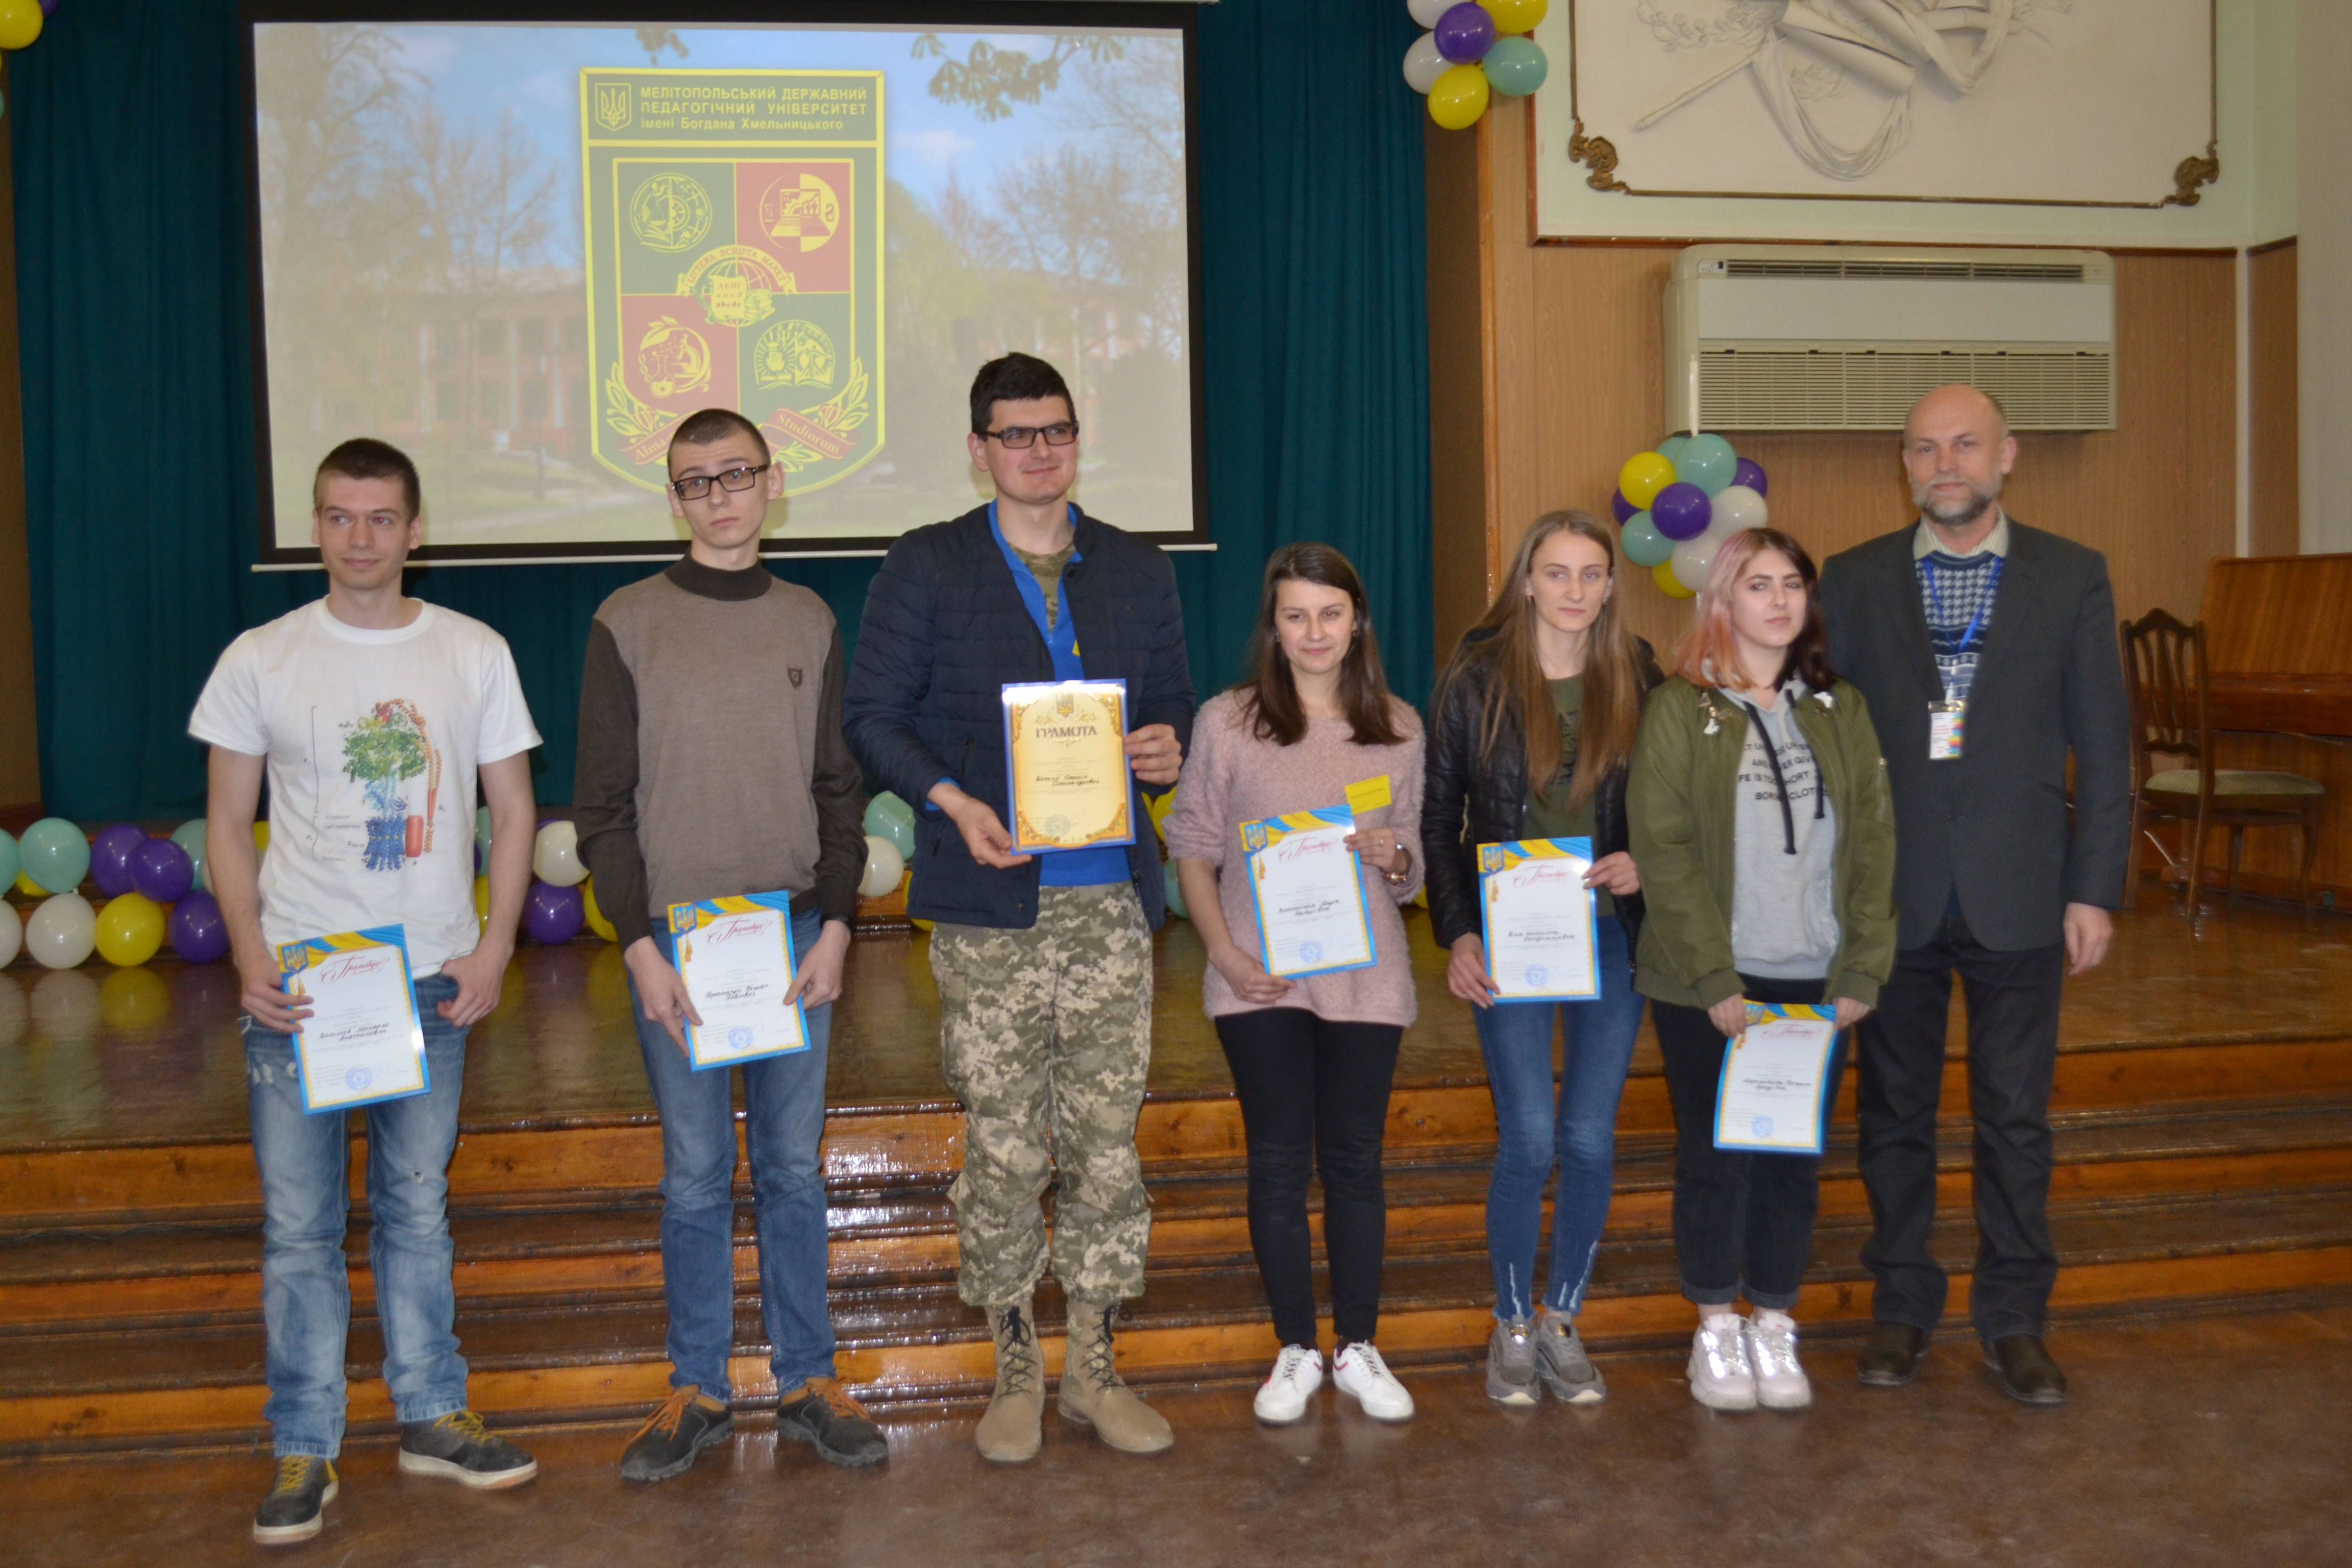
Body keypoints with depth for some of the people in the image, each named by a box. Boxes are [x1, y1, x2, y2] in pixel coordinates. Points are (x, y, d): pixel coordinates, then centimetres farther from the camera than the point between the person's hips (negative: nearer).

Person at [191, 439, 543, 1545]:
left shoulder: (475, 654, 3)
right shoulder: (260, 660, 1)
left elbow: (512, 812, 6)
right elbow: (228, 824, 4)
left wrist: (492, 950, -4)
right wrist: (250, 958, -8)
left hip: (432, 981, 1)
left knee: (417, 1210, 12)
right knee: (298, 1224, 3)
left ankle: (432, 1418, 25)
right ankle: (305, 1448, 15)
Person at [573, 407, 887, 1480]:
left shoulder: (809, 622, 8)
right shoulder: (628, 624, 0)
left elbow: (838, 789, 8)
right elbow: (602, 807, -1)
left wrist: (834, 926, -3)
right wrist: (639, 947, -9)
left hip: (794, 929, 2)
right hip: (677, 935, -2)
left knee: (793, 1168, 8)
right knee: (694, 1176, 5)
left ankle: (808, 1383, 19)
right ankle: (698, 1391, 18)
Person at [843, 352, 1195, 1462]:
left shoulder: (1137, 571, 14)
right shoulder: (924, 569, 4)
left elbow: (1173, 699, 19)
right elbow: (872, 715, 2)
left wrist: (1172, 746, -5)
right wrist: (950, 799, -14)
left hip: (1110, 903, 3)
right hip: (990, 909, -2)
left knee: (1107, 1144, 6)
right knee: (1002, 1149, 3)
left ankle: (1093, 1367, 20)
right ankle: (1016, 1369, 20)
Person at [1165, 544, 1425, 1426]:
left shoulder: (1399, 728, 7)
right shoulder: (1226, 722, 0)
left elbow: (1417, 872, 13)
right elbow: (1194, 852, 3)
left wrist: (1395, 858, -10)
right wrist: (1224, 951, -8)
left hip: (1366, 975, 1)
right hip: (1260, 981, -1)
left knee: (1355, 1159, 7)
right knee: (1277, 1160, 6)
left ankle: (1358, 1347, 21)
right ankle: (1295, 1350, 19)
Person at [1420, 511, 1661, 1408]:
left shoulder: (1639, 682, 5)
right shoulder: (1475, 683, -1)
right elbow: (1439, 815, 2)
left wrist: (1645, 865, -8)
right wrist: (1456, 932, -6)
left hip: (1611, 936, 2)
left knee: (1591, 1140, 5)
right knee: (1528, 1141, -4)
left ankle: (1563, 1319, 23)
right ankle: (1512, 1327, 16)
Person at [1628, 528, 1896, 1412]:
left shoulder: (1841, 712, 9)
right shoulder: (1679, 710, -3)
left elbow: (1874, 843, 7)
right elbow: (1663, 849, -9)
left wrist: (1862, 970, -3)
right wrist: (1715, 980, -14)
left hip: (1816, 982, 3)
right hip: (1707, 987, -3)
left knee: (1794, 1157, 9)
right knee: (1715, 1156, 5)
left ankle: (1774, 1327, 24)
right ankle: (1716, 1331, 21)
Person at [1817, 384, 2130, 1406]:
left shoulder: (2073, 577, 2)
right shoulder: (1854, 581, 3)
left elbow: (2102, 745, 2)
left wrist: (2095, 889, -3)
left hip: (2018, 898, 0)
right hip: (1892, 897, 1)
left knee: (2016, 1120, 7)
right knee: (1895, 1115, 10)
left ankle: (2014, 1321, 21)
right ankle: (1902, 1307, 24)